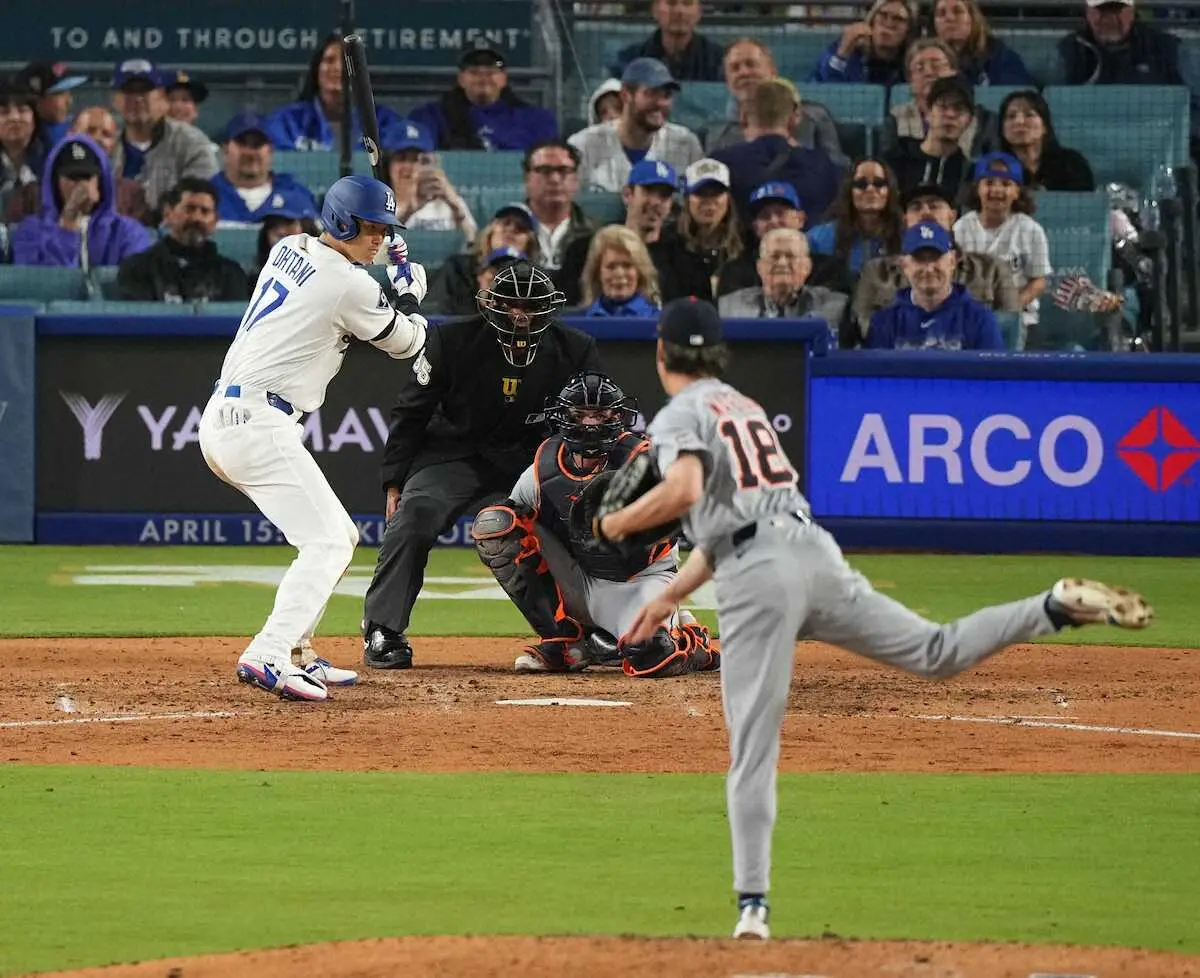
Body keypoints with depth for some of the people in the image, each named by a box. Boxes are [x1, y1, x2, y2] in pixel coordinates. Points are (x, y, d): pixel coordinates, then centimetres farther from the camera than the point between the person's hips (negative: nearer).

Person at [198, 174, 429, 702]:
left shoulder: (287, 250, 14)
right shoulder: (350, 285, -11)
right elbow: (405, 343, 4)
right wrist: (410, 293, 23)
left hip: (220, 421, 10)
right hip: (258, 422, -10)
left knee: (338, 536, 17)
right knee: (327, 541, -15)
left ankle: (296, 653, 17)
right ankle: (267, 657, -29)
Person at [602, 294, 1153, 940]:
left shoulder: (678, 417, 3)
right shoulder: (746, 408, 27)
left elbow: (685, 490, -19)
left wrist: (619, 523, -2)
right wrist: (669, 597, 32)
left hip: (756, 579, -6)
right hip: (815, 551, 6)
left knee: (753, 750, -6)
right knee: (938, 653, 11)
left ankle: (752, 905, -9)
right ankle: (1059, 607, -5)